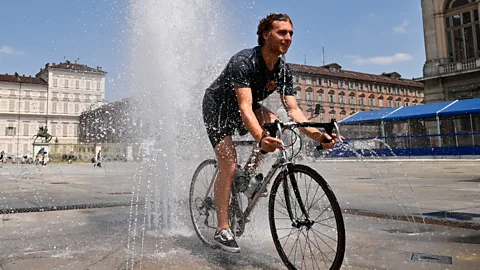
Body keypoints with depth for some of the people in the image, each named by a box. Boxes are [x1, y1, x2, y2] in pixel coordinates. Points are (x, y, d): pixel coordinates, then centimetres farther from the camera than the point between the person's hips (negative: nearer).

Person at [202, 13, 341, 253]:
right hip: (217, 108, -6)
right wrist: (261, 137, -60)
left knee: (274, 124, -24)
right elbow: (245, 106, -43)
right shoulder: (244, 61, -31)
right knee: (228, 166, -16)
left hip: (240, 110, 6)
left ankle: (251, 169, -1)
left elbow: (293, 109, -18)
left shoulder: (283, 71, -11)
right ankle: (222, 229, -7)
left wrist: (316, 134, -36)